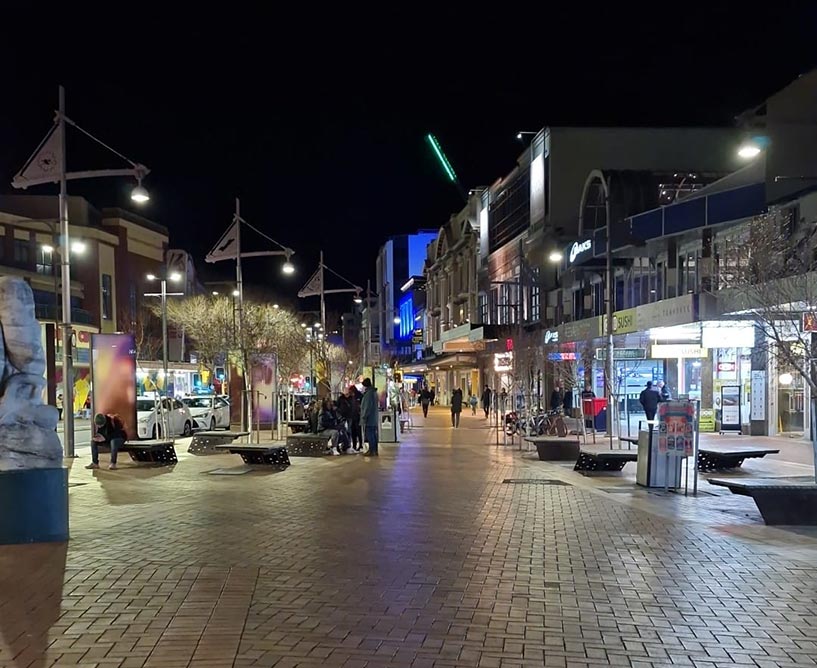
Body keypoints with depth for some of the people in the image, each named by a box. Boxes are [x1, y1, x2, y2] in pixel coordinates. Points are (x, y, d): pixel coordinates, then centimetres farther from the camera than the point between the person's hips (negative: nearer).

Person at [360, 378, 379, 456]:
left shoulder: (368, 393, -16)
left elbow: (367, 407, -20)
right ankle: (375, 450, 16)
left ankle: (372, 451, -6)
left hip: (369, 419, -10)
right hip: (374, 419, 10)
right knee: (374, 435, 12)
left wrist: (364, 417, -16)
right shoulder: (374, 392, 15)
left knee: (369, 435, -6)